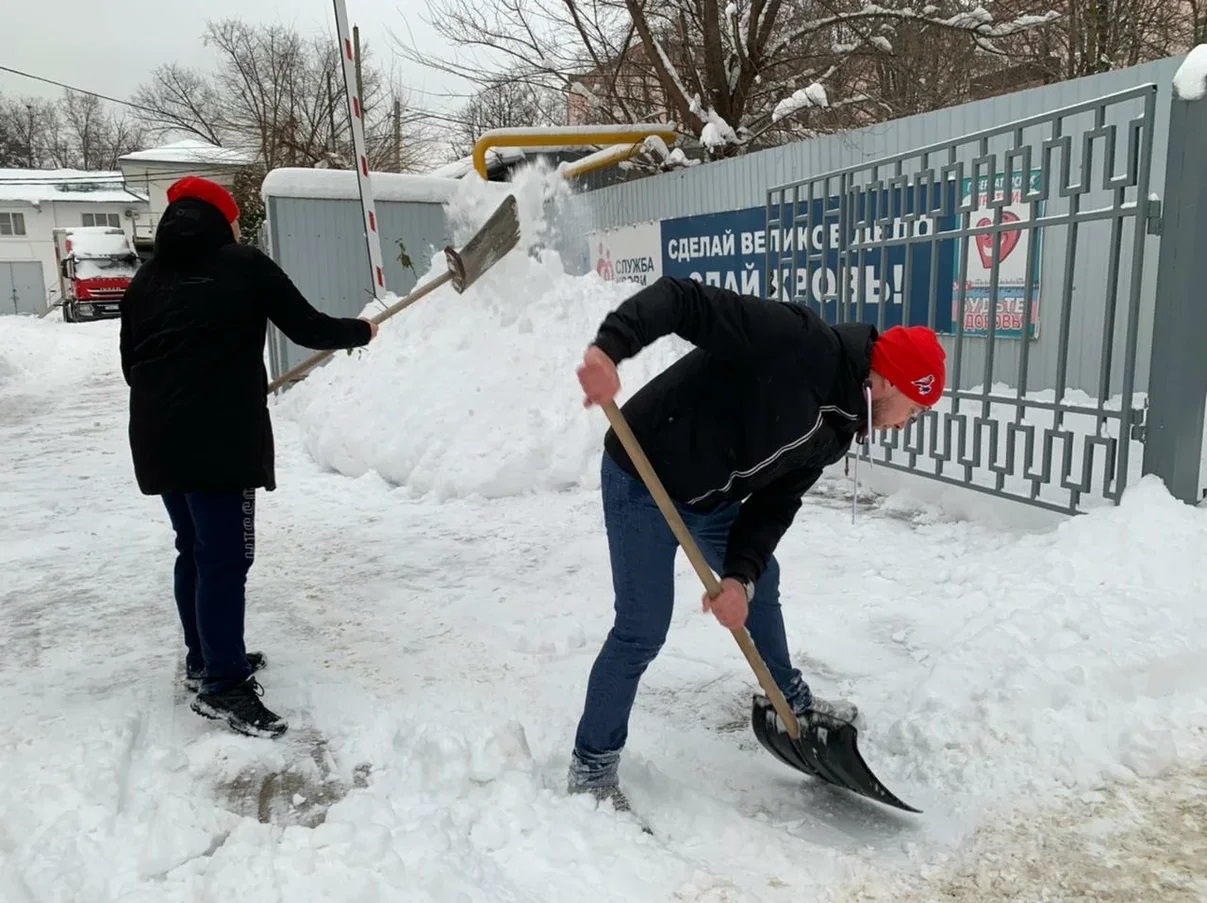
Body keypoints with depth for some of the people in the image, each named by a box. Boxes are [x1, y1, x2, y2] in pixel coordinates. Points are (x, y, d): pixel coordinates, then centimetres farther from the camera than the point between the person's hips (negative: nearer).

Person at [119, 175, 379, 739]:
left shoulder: (146, 279, 15)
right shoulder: (245, 265, -1)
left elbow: (131, 363, 17)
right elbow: (308, 329, 2)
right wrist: (361, 330, 19)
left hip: (158, 436, 7)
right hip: (221, 438, -7)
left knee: (194, 550, 18)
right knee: (225, 557, -4)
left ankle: (205, 659, 30)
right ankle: (224, 686, 1)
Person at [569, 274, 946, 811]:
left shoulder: (837, 430, 2)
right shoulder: (800, 343, -25)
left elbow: (775, 504, 1)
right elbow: (683, 300, -31)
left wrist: (740, 575, -13)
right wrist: (610, 347, -47)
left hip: (711, 493, 10)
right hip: (642, 479, -10)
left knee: (762, 583, 24)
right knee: (643, 630, -7)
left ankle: (792, 702, 49)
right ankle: (592, 765, 14)